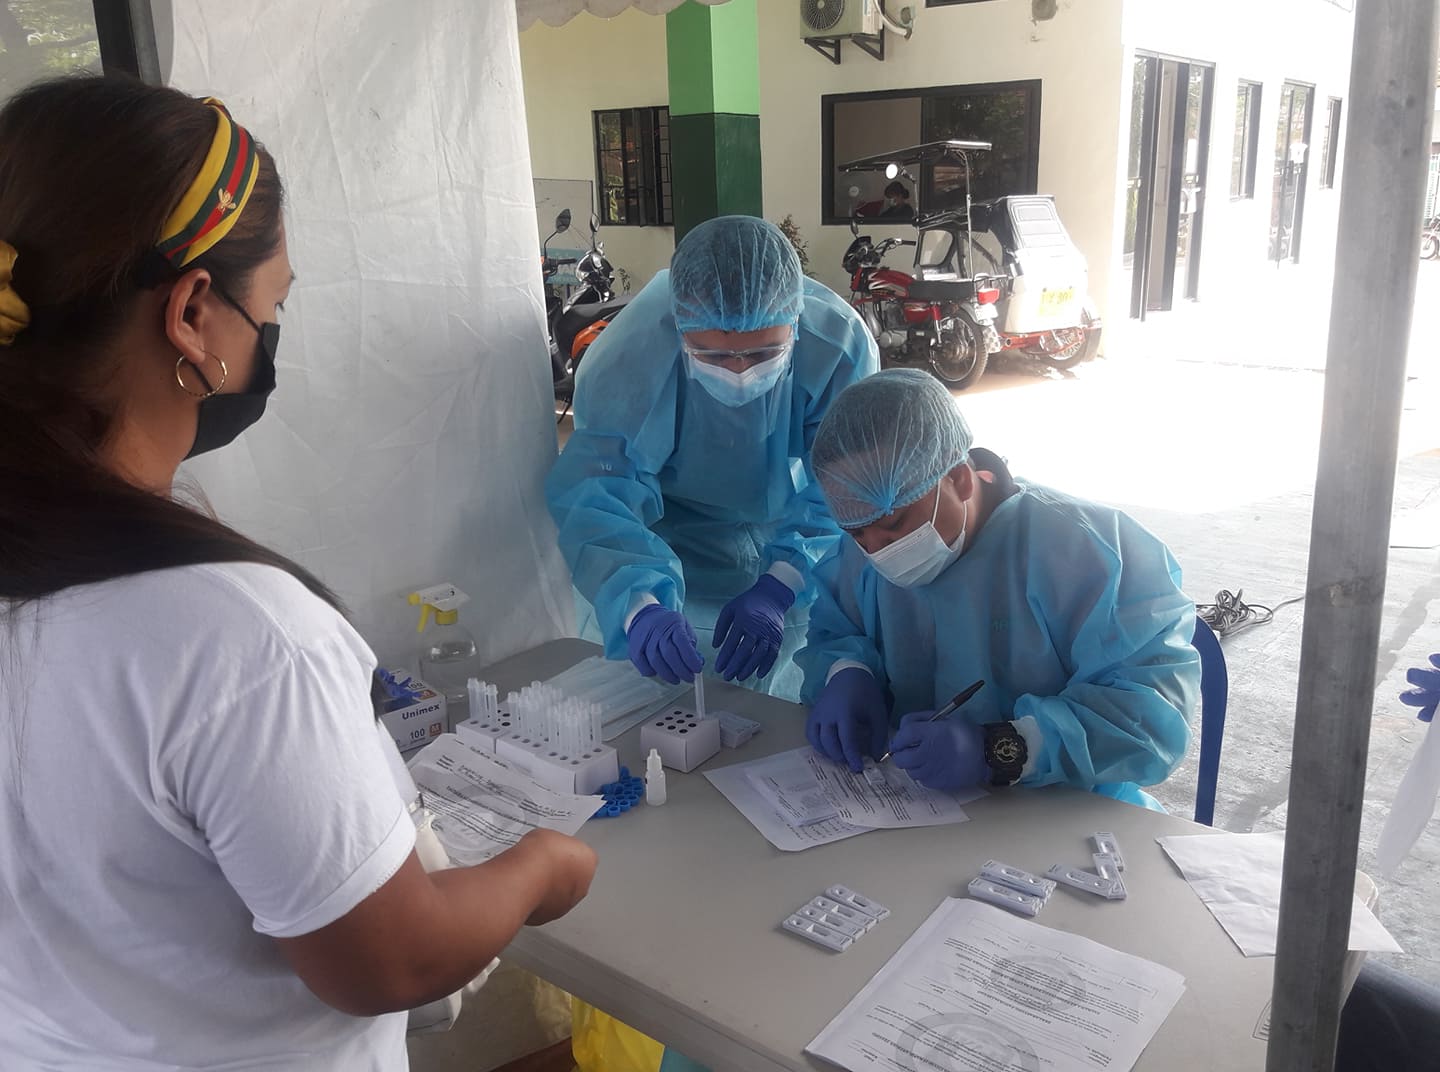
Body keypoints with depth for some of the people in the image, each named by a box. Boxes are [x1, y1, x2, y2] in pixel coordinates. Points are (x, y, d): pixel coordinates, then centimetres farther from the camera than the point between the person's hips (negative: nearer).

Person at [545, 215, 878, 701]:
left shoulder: (841, 345, -29)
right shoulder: (631, 352, -34)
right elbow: (596, 493, -40)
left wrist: (780, 587, -43)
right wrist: (639, 606, -58)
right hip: (665, 549, -1)